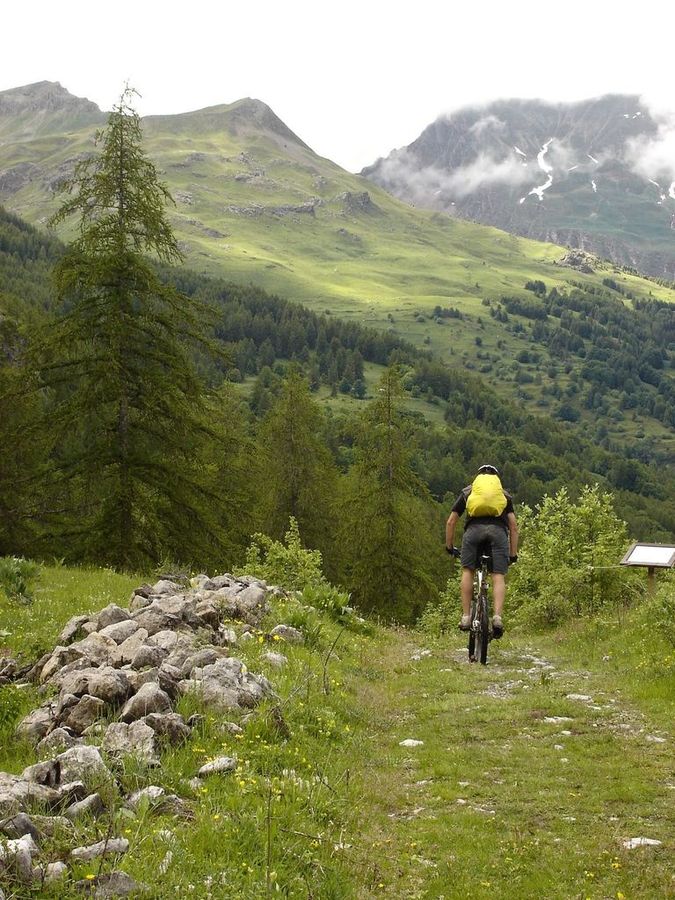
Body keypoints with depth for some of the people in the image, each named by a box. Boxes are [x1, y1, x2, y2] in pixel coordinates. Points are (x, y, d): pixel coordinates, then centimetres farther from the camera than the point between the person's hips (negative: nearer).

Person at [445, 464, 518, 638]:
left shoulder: (468, 492, 31)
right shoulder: (504, 494, 32)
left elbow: (451, 522, 28)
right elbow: (514, 526, 22)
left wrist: (449, 546, 37)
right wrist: (513, 554, 26)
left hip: (474, 529, 0)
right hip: (498, 531, 0)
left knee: (467, 571, 12)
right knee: (498, 576, 0)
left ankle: (466, 617, 5)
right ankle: (497, 616, -18)